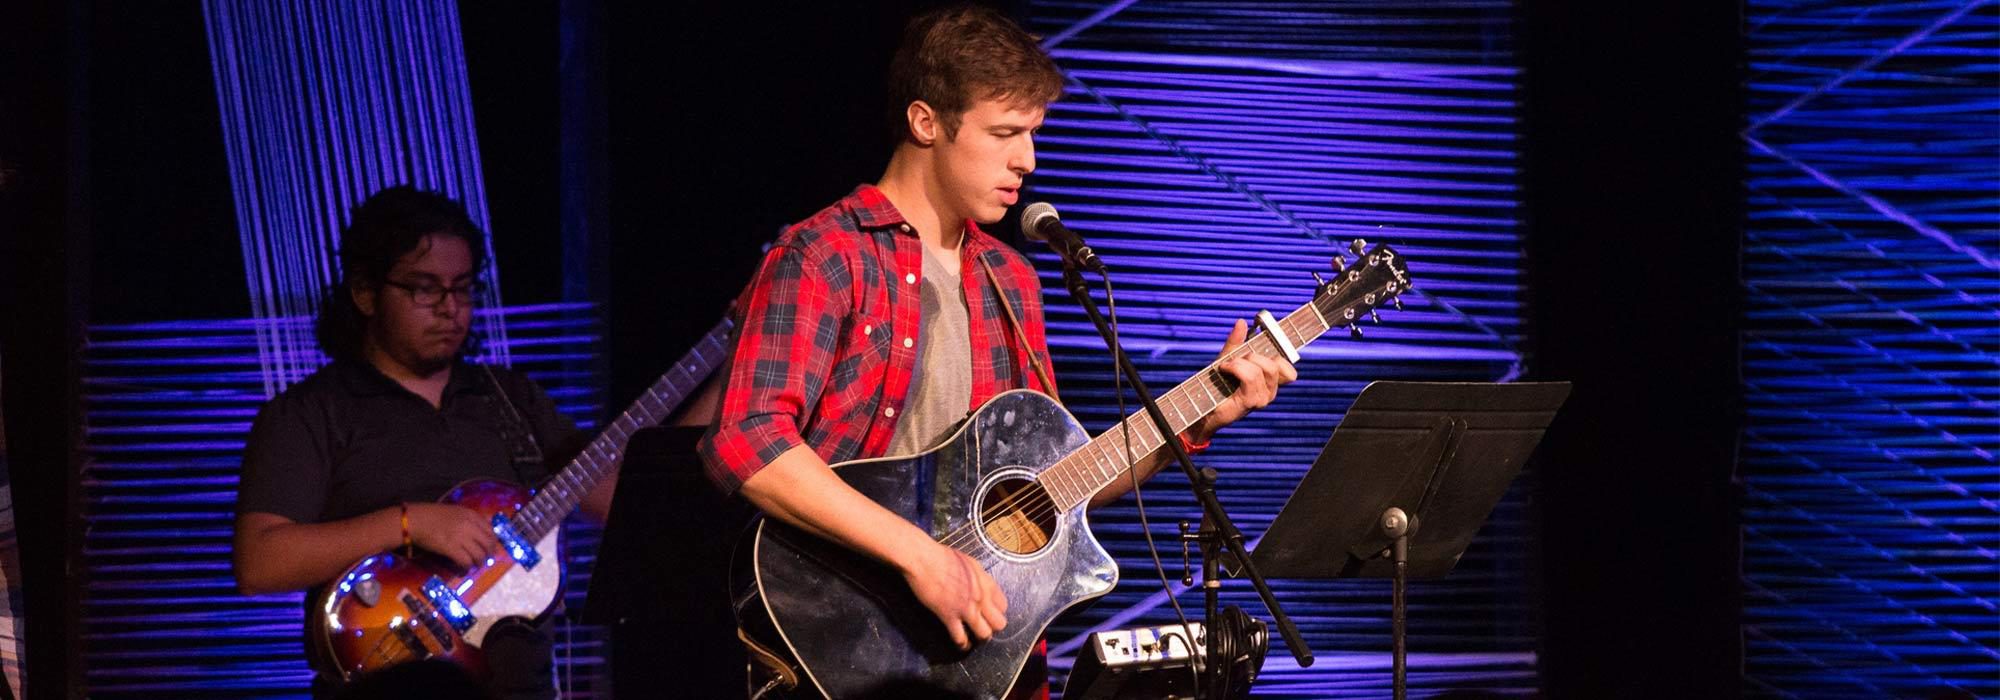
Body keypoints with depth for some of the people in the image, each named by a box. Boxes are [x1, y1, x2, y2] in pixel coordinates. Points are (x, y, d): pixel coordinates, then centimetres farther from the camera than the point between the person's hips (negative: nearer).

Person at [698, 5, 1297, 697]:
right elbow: (745, 445, -19)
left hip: (983, 637, 6)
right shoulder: (823, 258, -6)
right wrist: (920, 555, -22)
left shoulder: (1010, 282, 17)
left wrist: (1196, 419, 8)